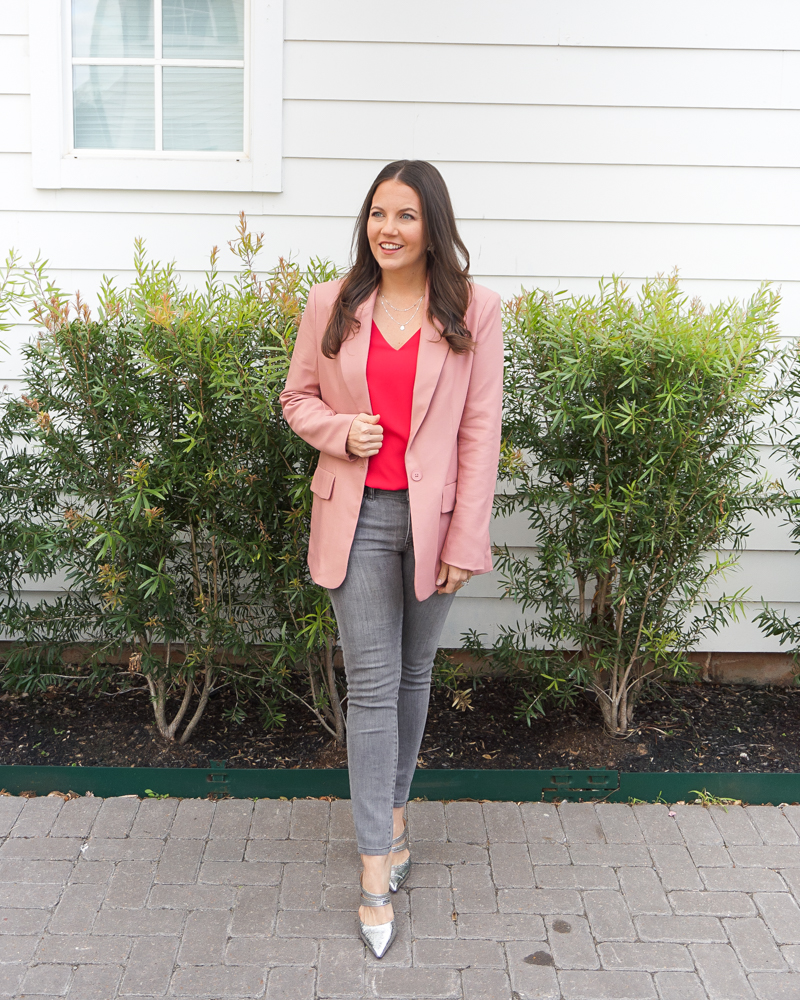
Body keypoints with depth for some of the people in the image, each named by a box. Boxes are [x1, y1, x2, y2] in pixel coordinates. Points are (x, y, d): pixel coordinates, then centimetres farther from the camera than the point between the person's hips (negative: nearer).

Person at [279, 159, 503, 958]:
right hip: (358, 516, 0)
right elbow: (298, 397, 12)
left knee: (414, 673, 15)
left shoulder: (473, 311, -3)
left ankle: (395, 805, 39)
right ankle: (378, 865, 6)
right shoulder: (330, 307, 2)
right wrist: (341, 431, -11)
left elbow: (481, 430, -4)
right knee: (372, 684, -1)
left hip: (432, 518, 0)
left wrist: (466, 539, -8)